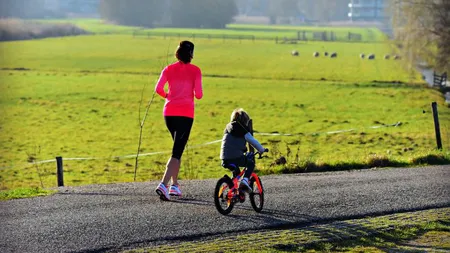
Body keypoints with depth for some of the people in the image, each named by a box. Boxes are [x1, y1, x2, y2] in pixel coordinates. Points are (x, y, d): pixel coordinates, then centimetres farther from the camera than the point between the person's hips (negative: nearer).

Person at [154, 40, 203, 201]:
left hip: (169, 112, 4)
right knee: (177, 151, -6)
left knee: (178, 147, 22)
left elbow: (158, 89, -4)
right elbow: (198, 95, -6)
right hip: (185, 113, -4)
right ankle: (164, 184, -24)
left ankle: (175, 184, 19)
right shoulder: (195, 71, -1)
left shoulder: (168, 69, 6)